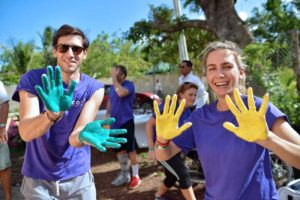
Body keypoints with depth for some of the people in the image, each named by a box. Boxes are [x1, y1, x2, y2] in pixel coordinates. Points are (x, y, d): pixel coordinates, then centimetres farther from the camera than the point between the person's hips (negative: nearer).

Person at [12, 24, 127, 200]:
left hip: (78, 178, 1)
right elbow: (26, 132, -24)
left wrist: (84, 136, -44)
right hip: (37, 179, 0)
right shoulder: (32, 79, -12)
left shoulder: (94, 88, -12)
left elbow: (74, 138, -21)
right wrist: (52, 114, -44)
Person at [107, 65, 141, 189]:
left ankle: (135, 176, 12)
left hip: (126, 122, -7)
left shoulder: (129, 84, -12)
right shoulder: (112, 86, 9)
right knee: (120, 150, 15)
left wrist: (114, 78, -24)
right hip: (115, 123, 7)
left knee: (131, 150, -1)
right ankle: (124, 174, 31)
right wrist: (107, 115, 14)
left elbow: (121, 93, -33)